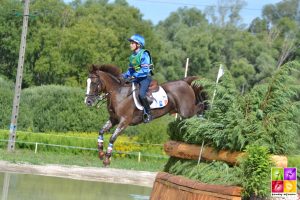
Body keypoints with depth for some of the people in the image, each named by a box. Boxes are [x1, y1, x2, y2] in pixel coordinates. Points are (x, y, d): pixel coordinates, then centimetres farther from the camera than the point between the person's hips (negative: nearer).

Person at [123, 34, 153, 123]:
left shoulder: (144, 54, -13)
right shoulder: (132, 56, 12)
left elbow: (145, 70, -21)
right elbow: (131, 69, 17)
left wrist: (135, 75, -29)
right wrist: (125, 75, -1)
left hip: (145, 77, -9)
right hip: (136, 78, 9)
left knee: (141, 94, -28)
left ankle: (148, 114, -16)